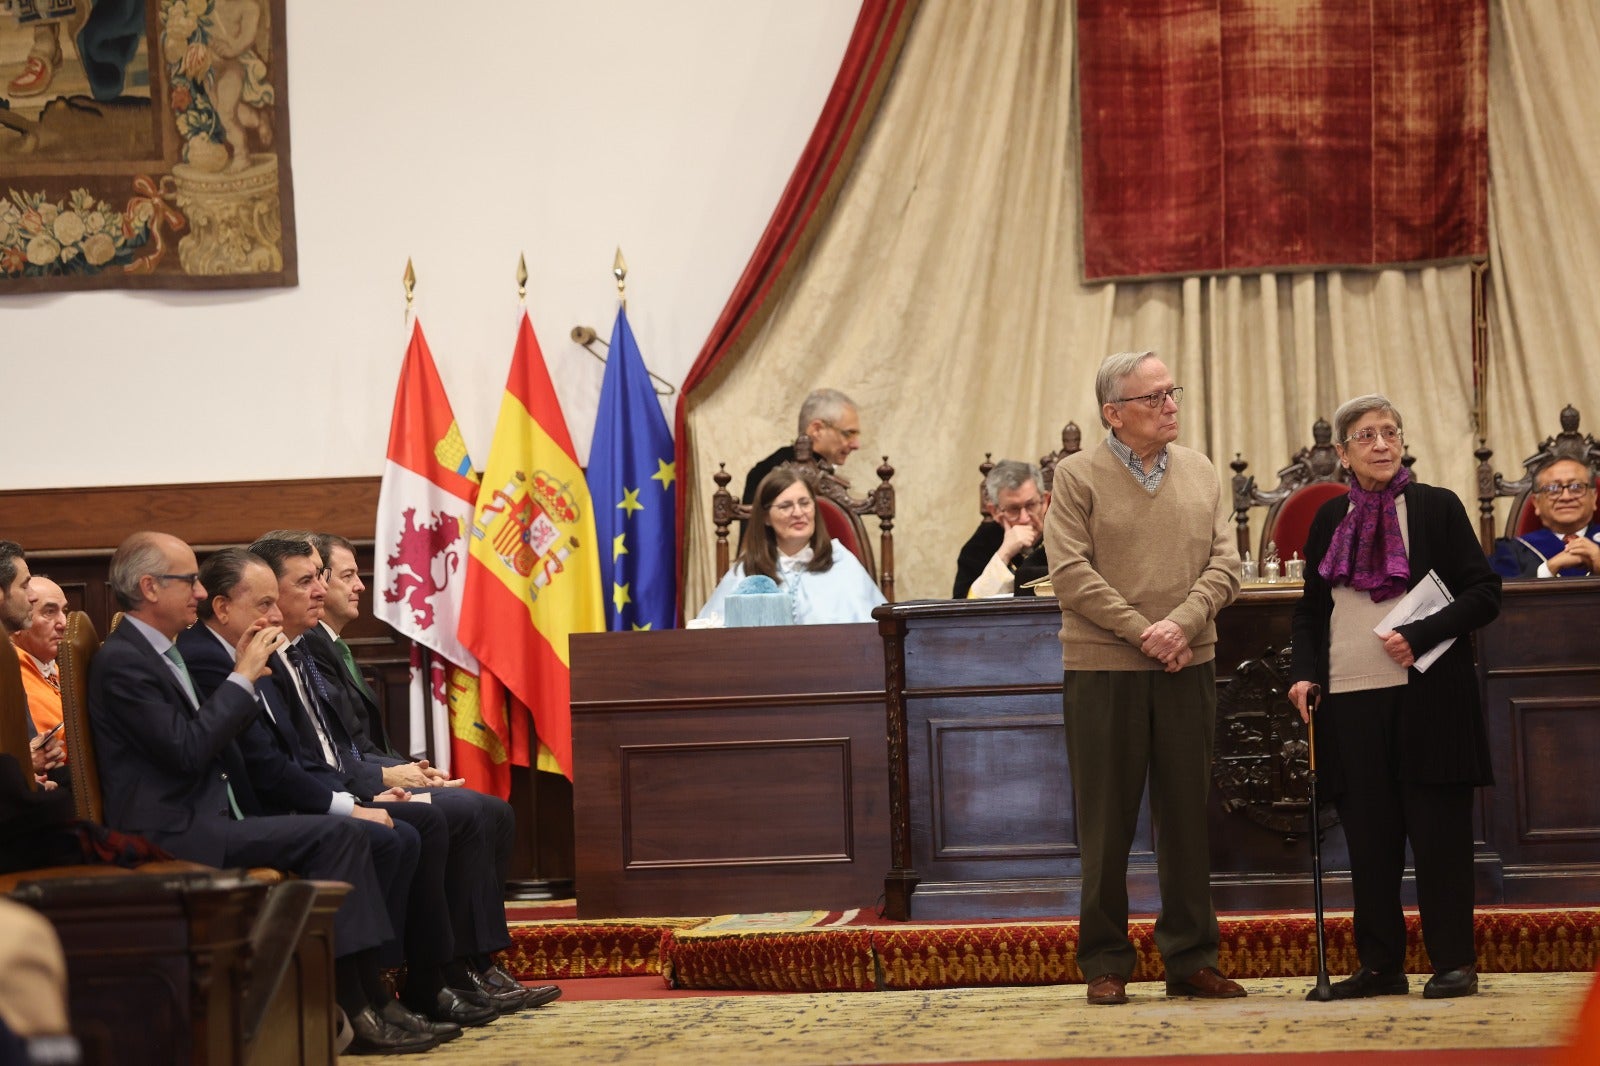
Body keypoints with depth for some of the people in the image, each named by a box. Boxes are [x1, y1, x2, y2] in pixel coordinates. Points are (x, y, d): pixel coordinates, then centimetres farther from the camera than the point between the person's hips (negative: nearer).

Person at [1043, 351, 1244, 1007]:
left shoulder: (1200, 474, 10)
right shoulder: (1078, 477, -2)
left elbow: (1224, 565, 3)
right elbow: (1071, 573, -10)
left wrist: (1181, 624, -13)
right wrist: (1141, 631, -15)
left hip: (1188, 668, 4)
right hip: (1102, 668, -3)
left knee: (1187, 816, 7)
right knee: (1106, 822, 2)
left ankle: (1191, 959, 14)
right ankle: (1105, 963, 10)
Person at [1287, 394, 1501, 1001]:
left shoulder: (1437, 508, 1)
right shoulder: (1330, 519, 12)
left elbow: (1484, 594, -3)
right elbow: (1311, 609, 20)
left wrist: (1419, 636, -15)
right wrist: (1304, 671, 3)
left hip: (1426, 698, -4)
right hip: (1350, 700, 4)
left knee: (1437, 832, -2)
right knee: (1368, 835, 5)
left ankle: (1453, 963, 4)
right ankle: (1380, 964, 11)